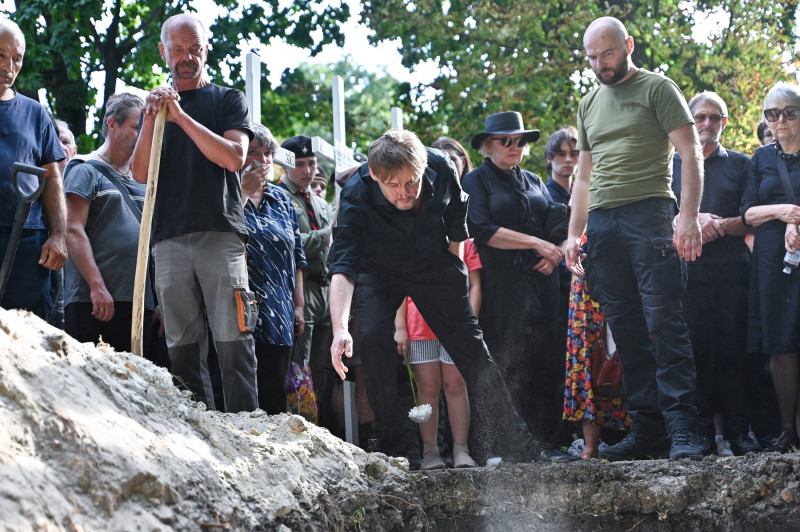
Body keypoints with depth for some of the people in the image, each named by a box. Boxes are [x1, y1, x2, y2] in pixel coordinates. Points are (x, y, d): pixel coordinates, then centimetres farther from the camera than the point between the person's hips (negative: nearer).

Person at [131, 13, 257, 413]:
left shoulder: (227, 100, 11)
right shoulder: (157, 104, 20)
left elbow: (234, 157, -6)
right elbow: (141, 174, 10)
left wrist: (181, 116, -10)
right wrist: (152, 119, -4)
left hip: (221, 234, -3)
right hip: (170, 239, 3)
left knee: (233, 343, -10)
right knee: (183, 346, -1)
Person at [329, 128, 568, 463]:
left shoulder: (441, 169, -25)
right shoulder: (356, 195, -33)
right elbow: (342, 266, -40)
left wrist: (456, 273, 4)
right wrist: (340, 328, -53)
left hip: (434, 266, 2)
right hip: (379, 273, -1)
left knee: (471, 345, -2)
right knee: (373, 342, -22)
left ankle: (518, 444, 4)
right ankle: (389, 448, -10)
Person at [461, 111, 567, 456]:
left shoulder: (533, 182, 22)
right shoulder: (477, 181, 5)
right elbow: (483, 231, -9)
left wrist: (554, 254, -2)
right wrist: (536, 243, -11)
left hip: (541, 283, 5)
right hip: (502, 287, -5)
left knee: (545, 360, -2)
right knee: (506, 363, -10)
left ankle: (545, 438, 0)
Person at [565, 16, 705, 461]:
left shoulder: (657, 89, 3)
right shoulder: (589, 104, 22)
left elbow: (691, 154, -4)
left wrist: (689, 216, -16)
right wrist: (573, 234, 15)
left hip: (647, 212, -6)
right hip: (601, 221, 6)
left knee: (663, 320, -13)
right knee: (625, 329, 2)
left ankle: (683, 430, -15)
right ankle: (645, 428, 4)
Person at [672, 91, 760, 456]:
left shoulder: (740, 165, 15)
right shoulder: (671, 165, 16)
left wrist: (721, 225, -11)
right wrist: (693, 221, -9)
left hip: (731, 271, 0)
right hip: (687, 271, 0)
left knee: (732, 350, -5)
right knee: (694, 350, -5)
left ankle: (735, 430, -3)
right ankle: (702, 430, -2)